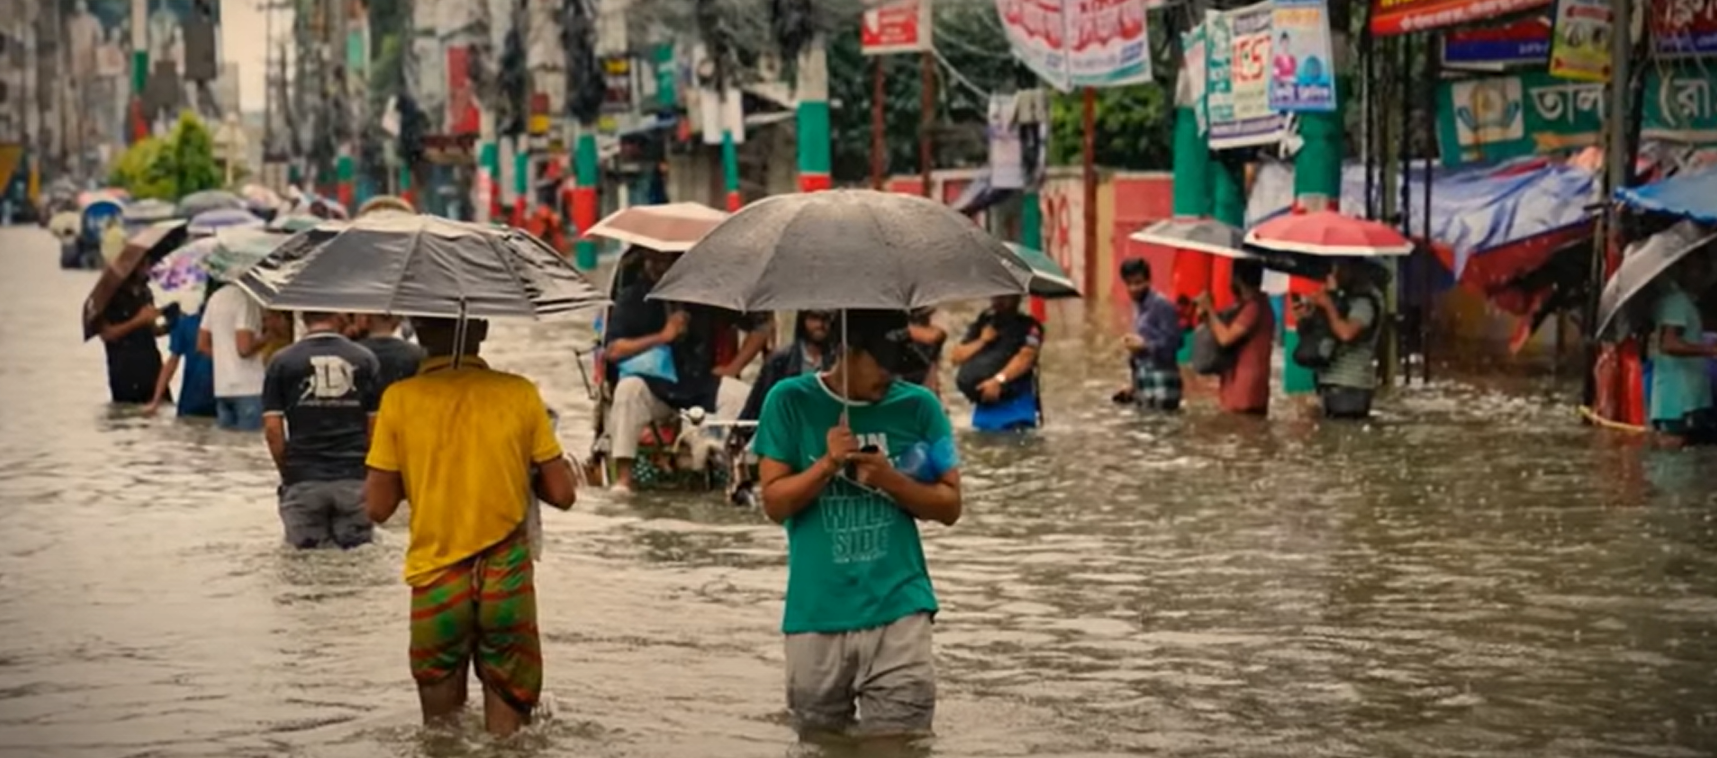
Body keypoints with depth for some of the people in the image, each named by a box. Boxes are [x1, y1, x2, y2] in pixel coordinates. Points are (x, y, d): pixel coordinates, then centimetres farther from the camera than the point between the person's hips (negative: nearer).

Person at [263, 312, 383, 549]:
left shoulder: (282, 362, 0)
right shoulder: (364, 359, 1)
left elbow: (272, 428, -3)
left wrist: (286, 470, 9)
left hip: (303, 479, 0)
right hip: (355, 477, 0)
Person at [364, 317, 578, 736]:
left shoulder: (399, 399, -4)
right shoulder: (519, 394, -3)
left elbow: (378, 507, -2)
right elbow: (561, 494, 0)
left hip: (435, 581, 0)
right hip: (508, 582, 0)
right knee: (508, 735, 8)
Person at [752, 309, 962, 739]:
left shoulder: (919, 406, 3)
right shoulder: (790, 402, 1)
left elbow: (949, 506, 5)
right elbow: (775, 503, -1)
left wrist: (890, 480, -12)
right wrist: (827, 464, -16)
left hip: (898, 610, -1)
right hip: (815, 614, 1)